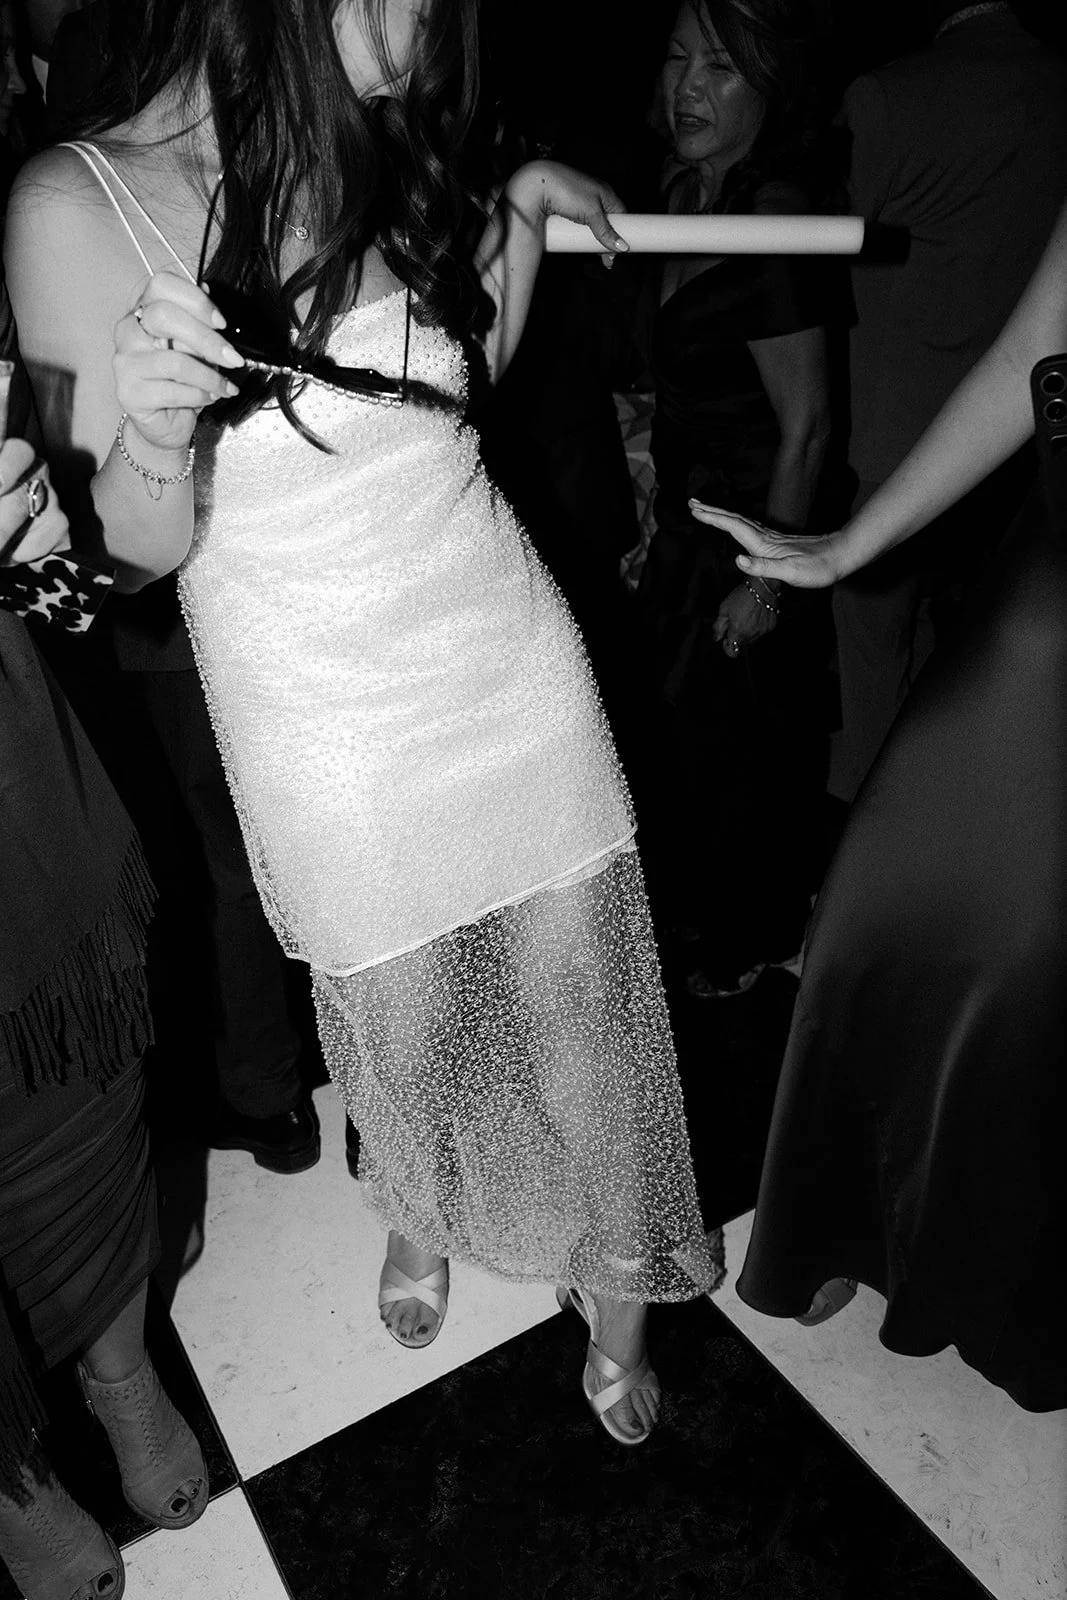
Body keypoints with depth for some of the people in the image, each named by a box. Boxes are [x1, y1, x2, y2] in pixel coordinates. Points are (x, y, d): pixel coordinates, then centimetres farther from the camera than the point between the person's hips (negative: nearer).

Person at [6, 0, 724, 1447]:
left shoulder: (378, 163, 2)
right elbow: (138, 552, -8)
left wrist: (523, 215, 6)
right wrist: (152, 441, -30)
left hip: (518, 673, 4)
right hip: (334, 738, -3)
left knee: (581, 1004, 12)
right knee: (406, 1029, 17)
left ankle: (614, 1295, 39)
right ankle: (419, 1215, 54)